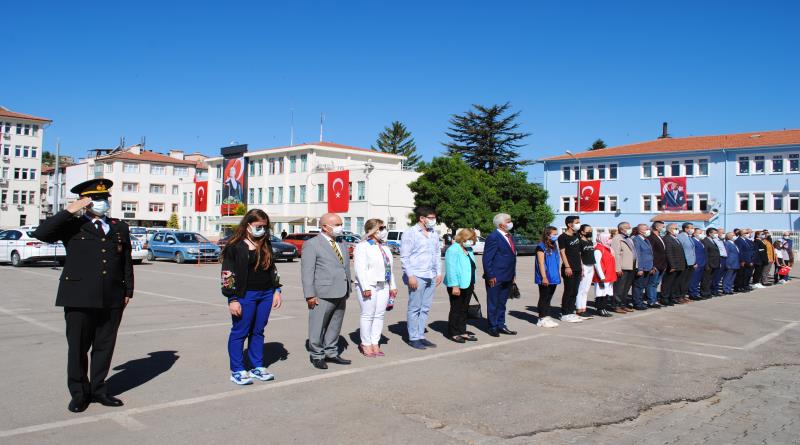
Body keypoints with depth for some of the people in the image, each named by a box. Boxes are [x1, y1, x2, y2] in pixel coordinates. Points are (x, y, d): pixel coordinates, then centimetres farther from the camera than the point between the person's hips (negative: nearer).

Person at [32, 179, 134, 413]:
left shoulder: (120, 228, 14)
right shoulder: (72, 226, 4)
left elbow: (127, 262, 15)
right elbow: (41, 233, -12)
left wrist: (128, 291, 11)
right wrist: (69, 211, -13)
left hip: (112, 299, 3)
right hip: (79, 298, -3)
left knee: (105, 346, 10)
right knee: (78, 347, 5)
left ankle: (98, 389, 23)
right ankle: (79, 393, 19)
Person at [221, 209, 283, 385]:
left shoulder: (266, 245, 12)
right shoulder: (235, 246, -8)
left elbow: (272, 268, 19)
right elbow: (227, 274, -10)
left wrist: (276, 290, 13)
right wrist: (233, 299, -13)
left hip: (266, 294, 6)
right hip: (244, 295, -6)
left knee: (258, 331, 13)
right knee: (240, 332, 2)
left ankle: (257, 367, 23)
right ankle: (237, 371, 11)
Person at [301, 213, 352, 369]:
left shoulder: (341, 245, 17)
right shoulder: (312, 244, -4)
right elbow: (307, 271, -9)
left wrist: (347, 290, 13)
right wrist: (310, 295, -14)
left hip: (341, 294, 7)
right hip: (323, 295, -7)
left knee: (335, 326, 15)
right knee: (318, 326, 1)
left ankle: (331, 353, 26)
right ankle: (317, 356, 13)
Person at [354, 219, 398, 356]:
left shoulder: (385, 248, 18)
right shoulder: (362, 247, -6)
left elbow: (389, 268, 21)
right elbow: (360, 269, -14)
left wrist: (392, 286, 17)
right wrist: (366, 287, -21)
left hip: (383, 286, 7)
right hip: (369, 286, -7)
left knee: (380, 315, 6)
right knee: (368, 315, -3)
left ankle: (375, 343, 13)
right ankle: (366, 344, 7)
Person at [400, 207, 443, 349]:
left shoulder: (433, 234, 14)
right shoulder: (410, 233, -5)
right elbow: (404, 256, -8)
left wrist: (439, 273, 12)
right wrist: (410, 276, -14)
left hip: (431, 277, 6)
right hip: (417, 277, -6)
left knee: (425, 308, 9)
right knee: (414, 308, 0)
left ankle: (420, 336, 17)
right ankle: (413, 338, 7)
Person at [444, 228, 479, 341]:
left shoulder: (469, 250, 13)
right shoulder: (453, 250, -15)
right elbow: (451, 269, -19)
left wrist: (472, 283, 14)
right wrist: (454, 285, -23)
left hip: (467, 285, 9)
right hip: (457, 286, -9)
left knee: (464, 310, 15)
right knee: (456, 309, 1)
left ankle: (462, 332, 24)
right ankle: (453, 333, 10)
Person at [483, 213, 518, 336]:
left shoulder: (510, 236, 13)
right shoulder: (493, 237, -14)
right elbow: (487, 259, -16)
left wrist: (513, 274, 15)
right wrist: (490, 276, -18)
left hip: (507, 277, 9)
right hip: (496, 278, -8)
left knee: (502, 303, 17)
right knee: (493, 303, 3)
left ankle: (501, 325, 26)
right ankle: (493, 327, 12)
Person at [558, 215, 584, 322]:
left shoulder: (577, 236, 15)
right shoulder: (563, 237, -8)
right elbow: (562, 252, -14)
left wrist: (580, 265, 18)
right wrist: (567, 266, -20)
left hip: (577, 268, 8)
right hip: (569, 269, -8)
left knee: (574, 292, 11)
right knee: (568, 291, -5)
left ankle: (571, 312, 18)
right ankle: (565, 314, 0)